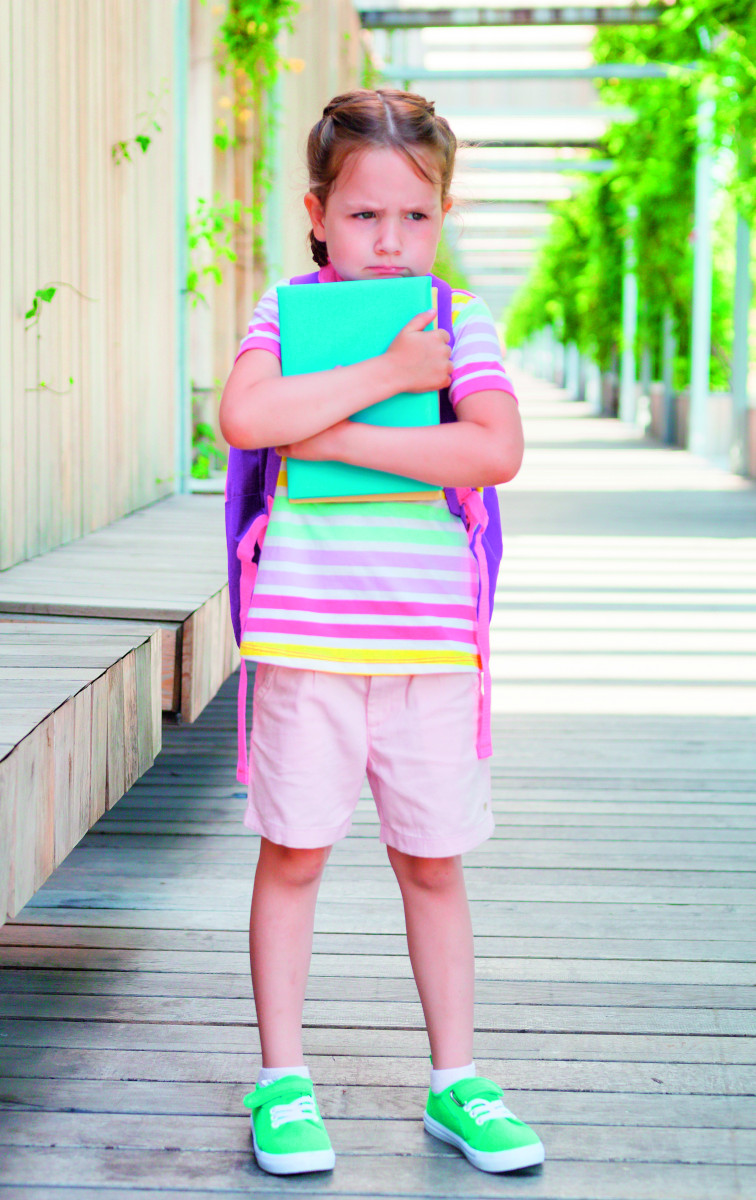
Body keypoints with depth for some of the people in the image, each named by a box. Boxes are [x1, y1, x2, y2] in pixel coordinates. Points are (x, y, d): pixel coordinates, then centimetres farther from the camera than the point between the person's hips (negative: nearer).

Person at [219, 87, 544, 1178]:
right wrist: (386, 373, -16)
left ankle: (456, 1082, 23)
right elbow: (245, 417, -18)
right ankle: (283, 1082, 19)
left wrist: (336, 438, -15)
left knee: (433, 863, 10)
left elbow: (496, 451, -13)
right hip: (306, 633, -1)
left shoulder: (461, 322, 5)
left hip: (431, 639, 1)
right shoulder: (288, 311, 3)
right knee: (293, 854, 5)